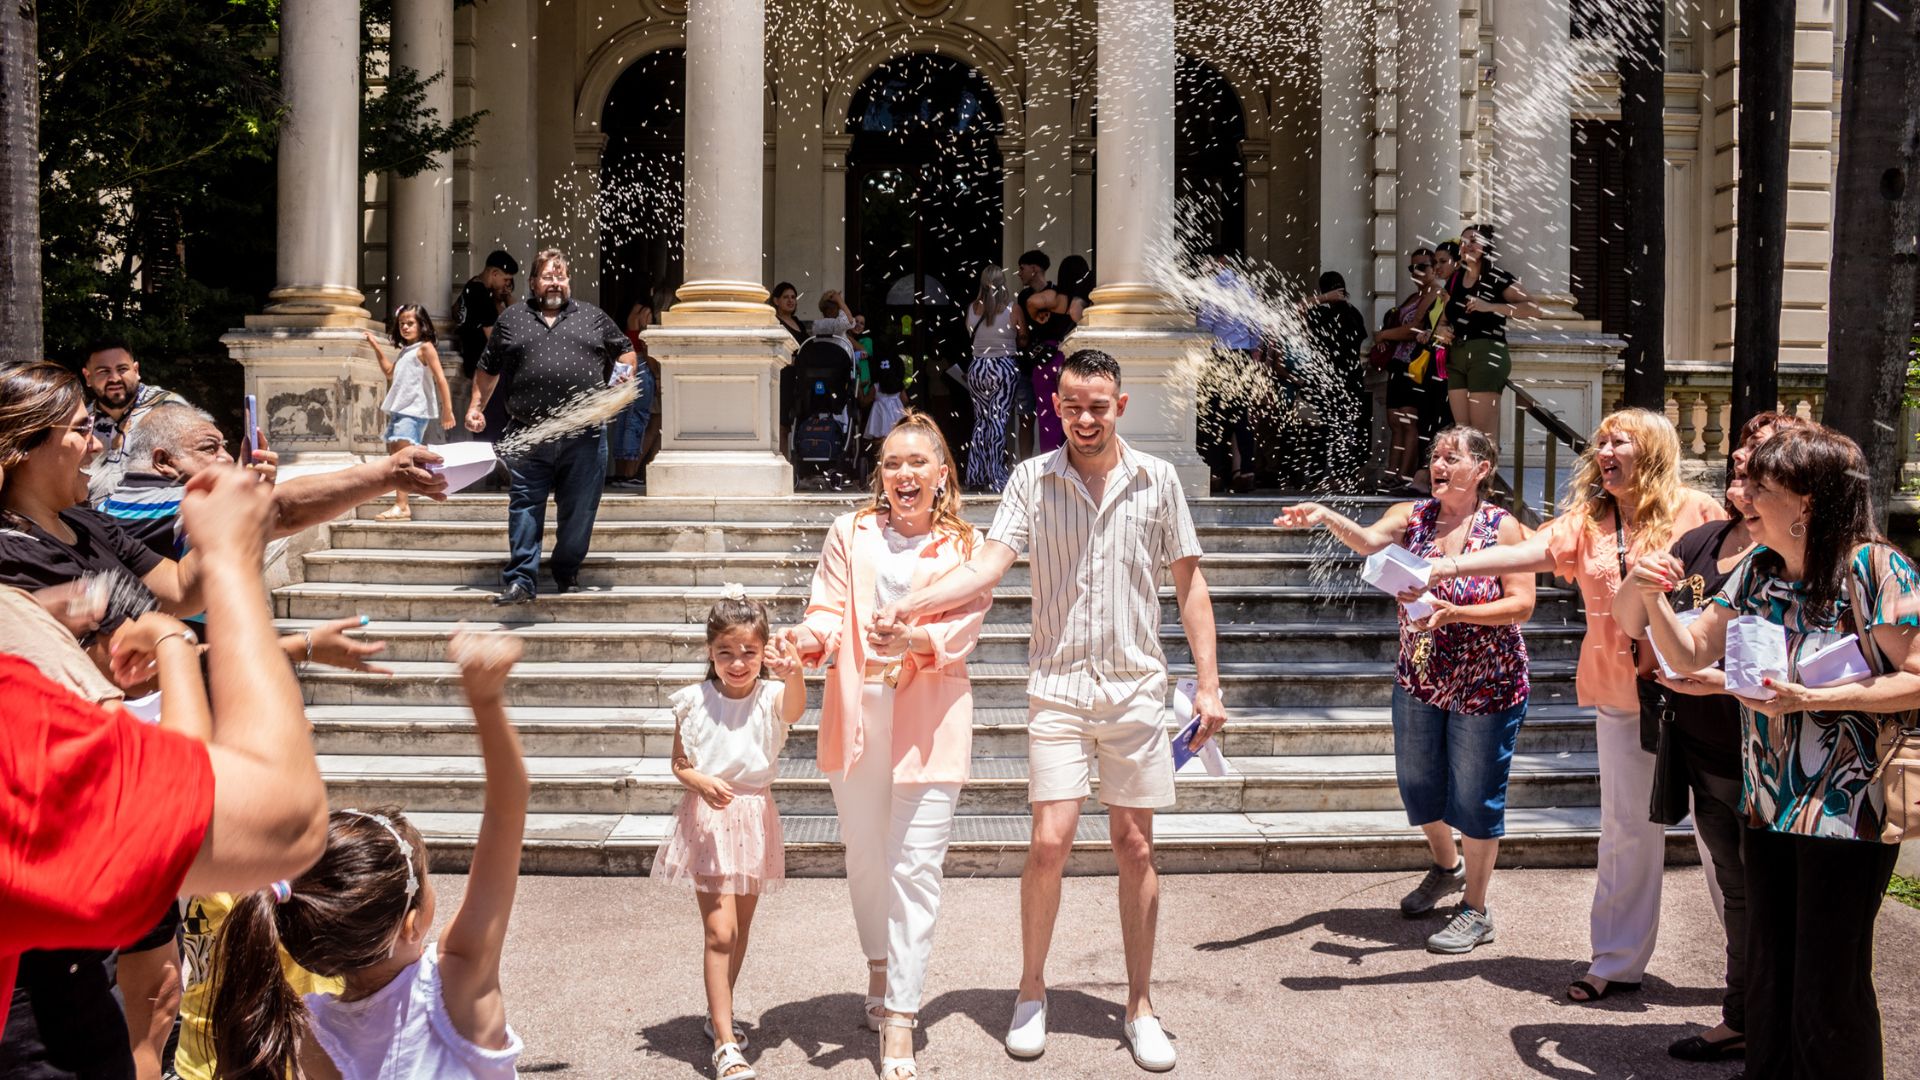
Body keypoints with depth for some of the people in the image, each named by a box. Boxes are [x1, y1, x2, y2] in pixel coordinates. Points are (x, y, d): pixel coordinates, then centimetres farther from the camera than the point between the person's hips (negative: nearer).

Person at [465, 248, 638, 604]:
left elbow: (626, 351, 21)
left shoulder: (593, 317, 12)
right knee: (525, 507, -2)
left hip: (584, 438, 0)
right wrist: (476, 407, 13)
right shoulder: (511, 319, 13)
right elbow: (488, 370, 19)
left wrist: (625, 376, 2)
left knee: (579, 510, 5)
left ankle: (567, 573, 21)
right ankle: (522, 580, 1)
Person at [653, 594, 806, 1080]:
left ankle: (719, 1013, 38)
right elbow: (679, 765, 1)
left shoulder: (771, 697, -9)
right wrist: (703, 783, -21)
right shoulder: (694, 701, -6)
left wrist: (793, 673, -56)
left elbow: (794, 708, -34)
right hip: (707, 819, -2)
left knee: (741, 926, 17)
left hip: (754, 818, 2)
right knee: (720, 931, -9)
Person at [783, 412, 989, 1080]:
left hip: (929, 718, -2)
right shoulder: (851, 534, 11)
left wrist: (916, 640, -27)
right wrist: (807, 641, -20)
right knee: (865, 855, 14)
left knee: (916, 866, -6)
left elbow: (964, 628, -6)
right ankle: (880, 970, 37)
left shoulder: (965, 548, 6)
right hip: (857, 712, 3)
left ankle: (899, 1023, -3)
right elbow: (828, 609, 2)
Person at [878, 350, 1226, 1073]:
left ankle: (1140, 1006, 20)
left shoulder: (1157, 480, 4)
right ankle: (1031, 991, 16)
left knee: (1135, 847, 6)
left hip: (1136, 688, 1)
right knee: (1049, 842, -6)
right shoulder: (1032, 479, 1)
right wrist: (913, 603, -26)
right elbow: (989, 567, -9)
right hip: (1057, 686, -1)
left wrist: (1208, 684, 3)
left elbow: (1189, 583, 7)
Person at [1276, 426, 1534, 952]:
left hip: (1484, 686, -5)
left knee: (1474, 794, 4)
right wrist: (1325, 517, -40)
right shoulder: (1413, 516, -1)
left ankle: (1476, 910, 20)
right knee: (1417, 784, 18)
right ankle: (1446, 868, 46)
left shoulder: (1502, 528, -11)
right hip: (1419, 679, 5)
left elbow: (1522, 604, -16)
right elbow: (1370, 540, -21)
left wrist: (1453, 613, -28)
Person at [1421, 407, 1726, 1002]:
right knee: (1628, 830, 10)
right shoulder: (1587, 522, 5)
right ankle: (1617, 962, 21)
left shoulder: (1696, 511, -4)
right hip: (1621, 696, 3)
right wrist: (1445, 567, -20)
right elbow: (1530, 552, -7)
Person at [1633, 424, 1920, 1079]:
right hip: (1768, 807, 7)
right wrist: (1653, 596, -8)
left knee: (1828, 993, 3)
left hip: (1846, 817, -7)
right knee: (1768, 979, 16)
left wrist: (1810, 699, -24)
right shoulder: (1757, 569, 6)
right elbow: (1689, 655, 10)